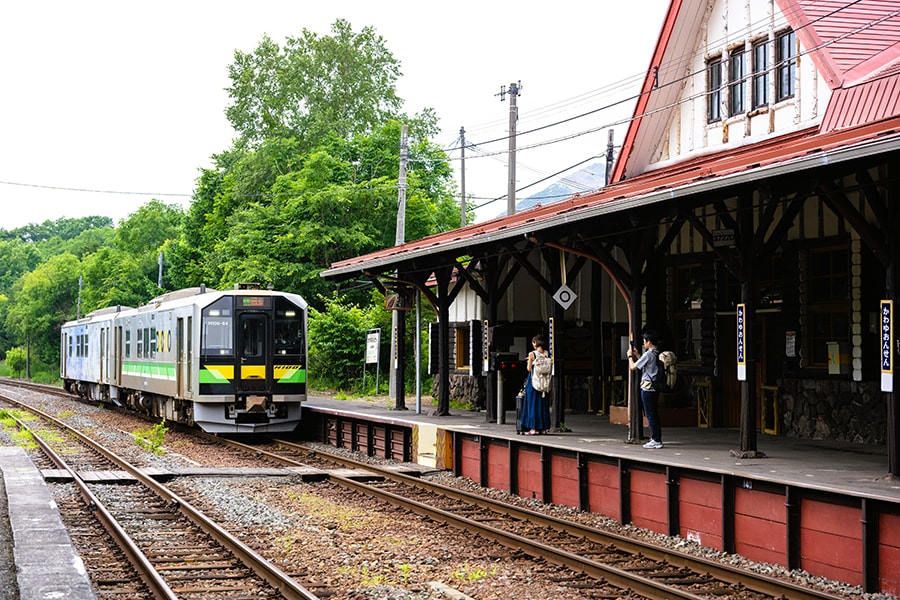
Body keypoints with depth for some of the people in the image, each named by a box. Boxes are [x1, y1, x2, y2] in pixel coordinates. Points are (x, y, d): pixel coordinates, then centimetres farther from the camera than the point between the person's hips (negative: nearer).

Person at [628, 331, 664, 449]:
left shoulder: (648, 354, -16)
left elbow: (633, 367, -11)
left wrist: (630, 356, 5)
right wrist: (637, 354, 25)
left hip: (647, 388, -9)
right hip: (655, 387, 9)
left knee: (650, 414, -4)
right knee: (654, 414, 15)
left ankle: (656, 441, -4)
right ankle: (656, 439, 19)